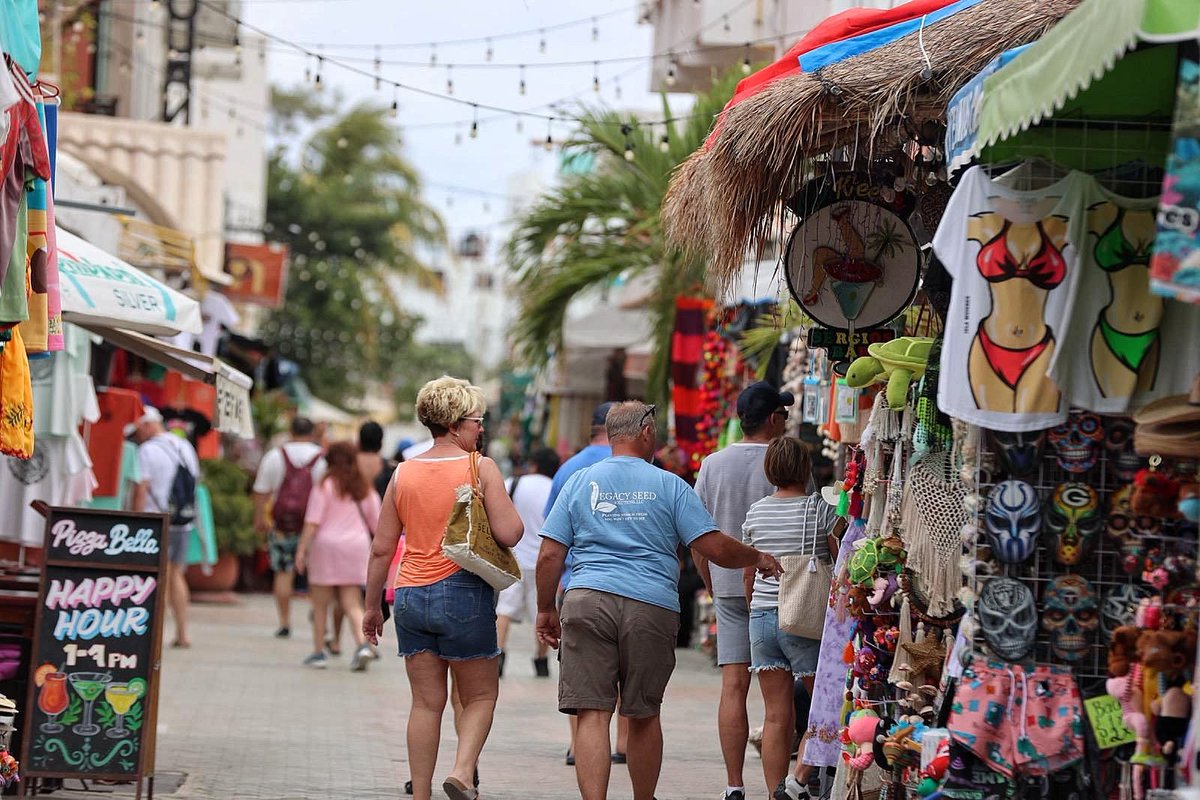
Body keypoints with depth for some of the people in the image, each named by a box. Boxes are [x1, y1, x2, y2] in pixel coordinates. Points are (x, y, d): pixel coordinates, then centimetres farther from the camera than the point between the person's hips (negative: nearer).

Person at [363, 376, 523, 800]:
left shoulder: (404, 473, 7)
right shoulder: (482, 468, -6)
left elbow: (382, 548, 8)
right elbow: (509, 534, -14)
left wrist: (372, 606, 16)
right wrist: (514, 515, 8)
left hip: (411, 594, 4)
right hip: (464, 593, -4)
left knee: (426, 702, 9)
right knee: (481, 696, 10)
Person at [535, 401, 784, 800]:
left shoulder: (579, 482, 10)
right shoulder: (669, 485, 6)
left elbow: (549, 556, 6)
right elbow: (715, 548, 2)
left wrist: (545, 611, 16)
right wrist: (758, 558, 20)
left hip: (587, 602, 0)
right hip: (652, 605, 0)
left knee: (592, 714, -5)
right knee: (643, 716, 14)